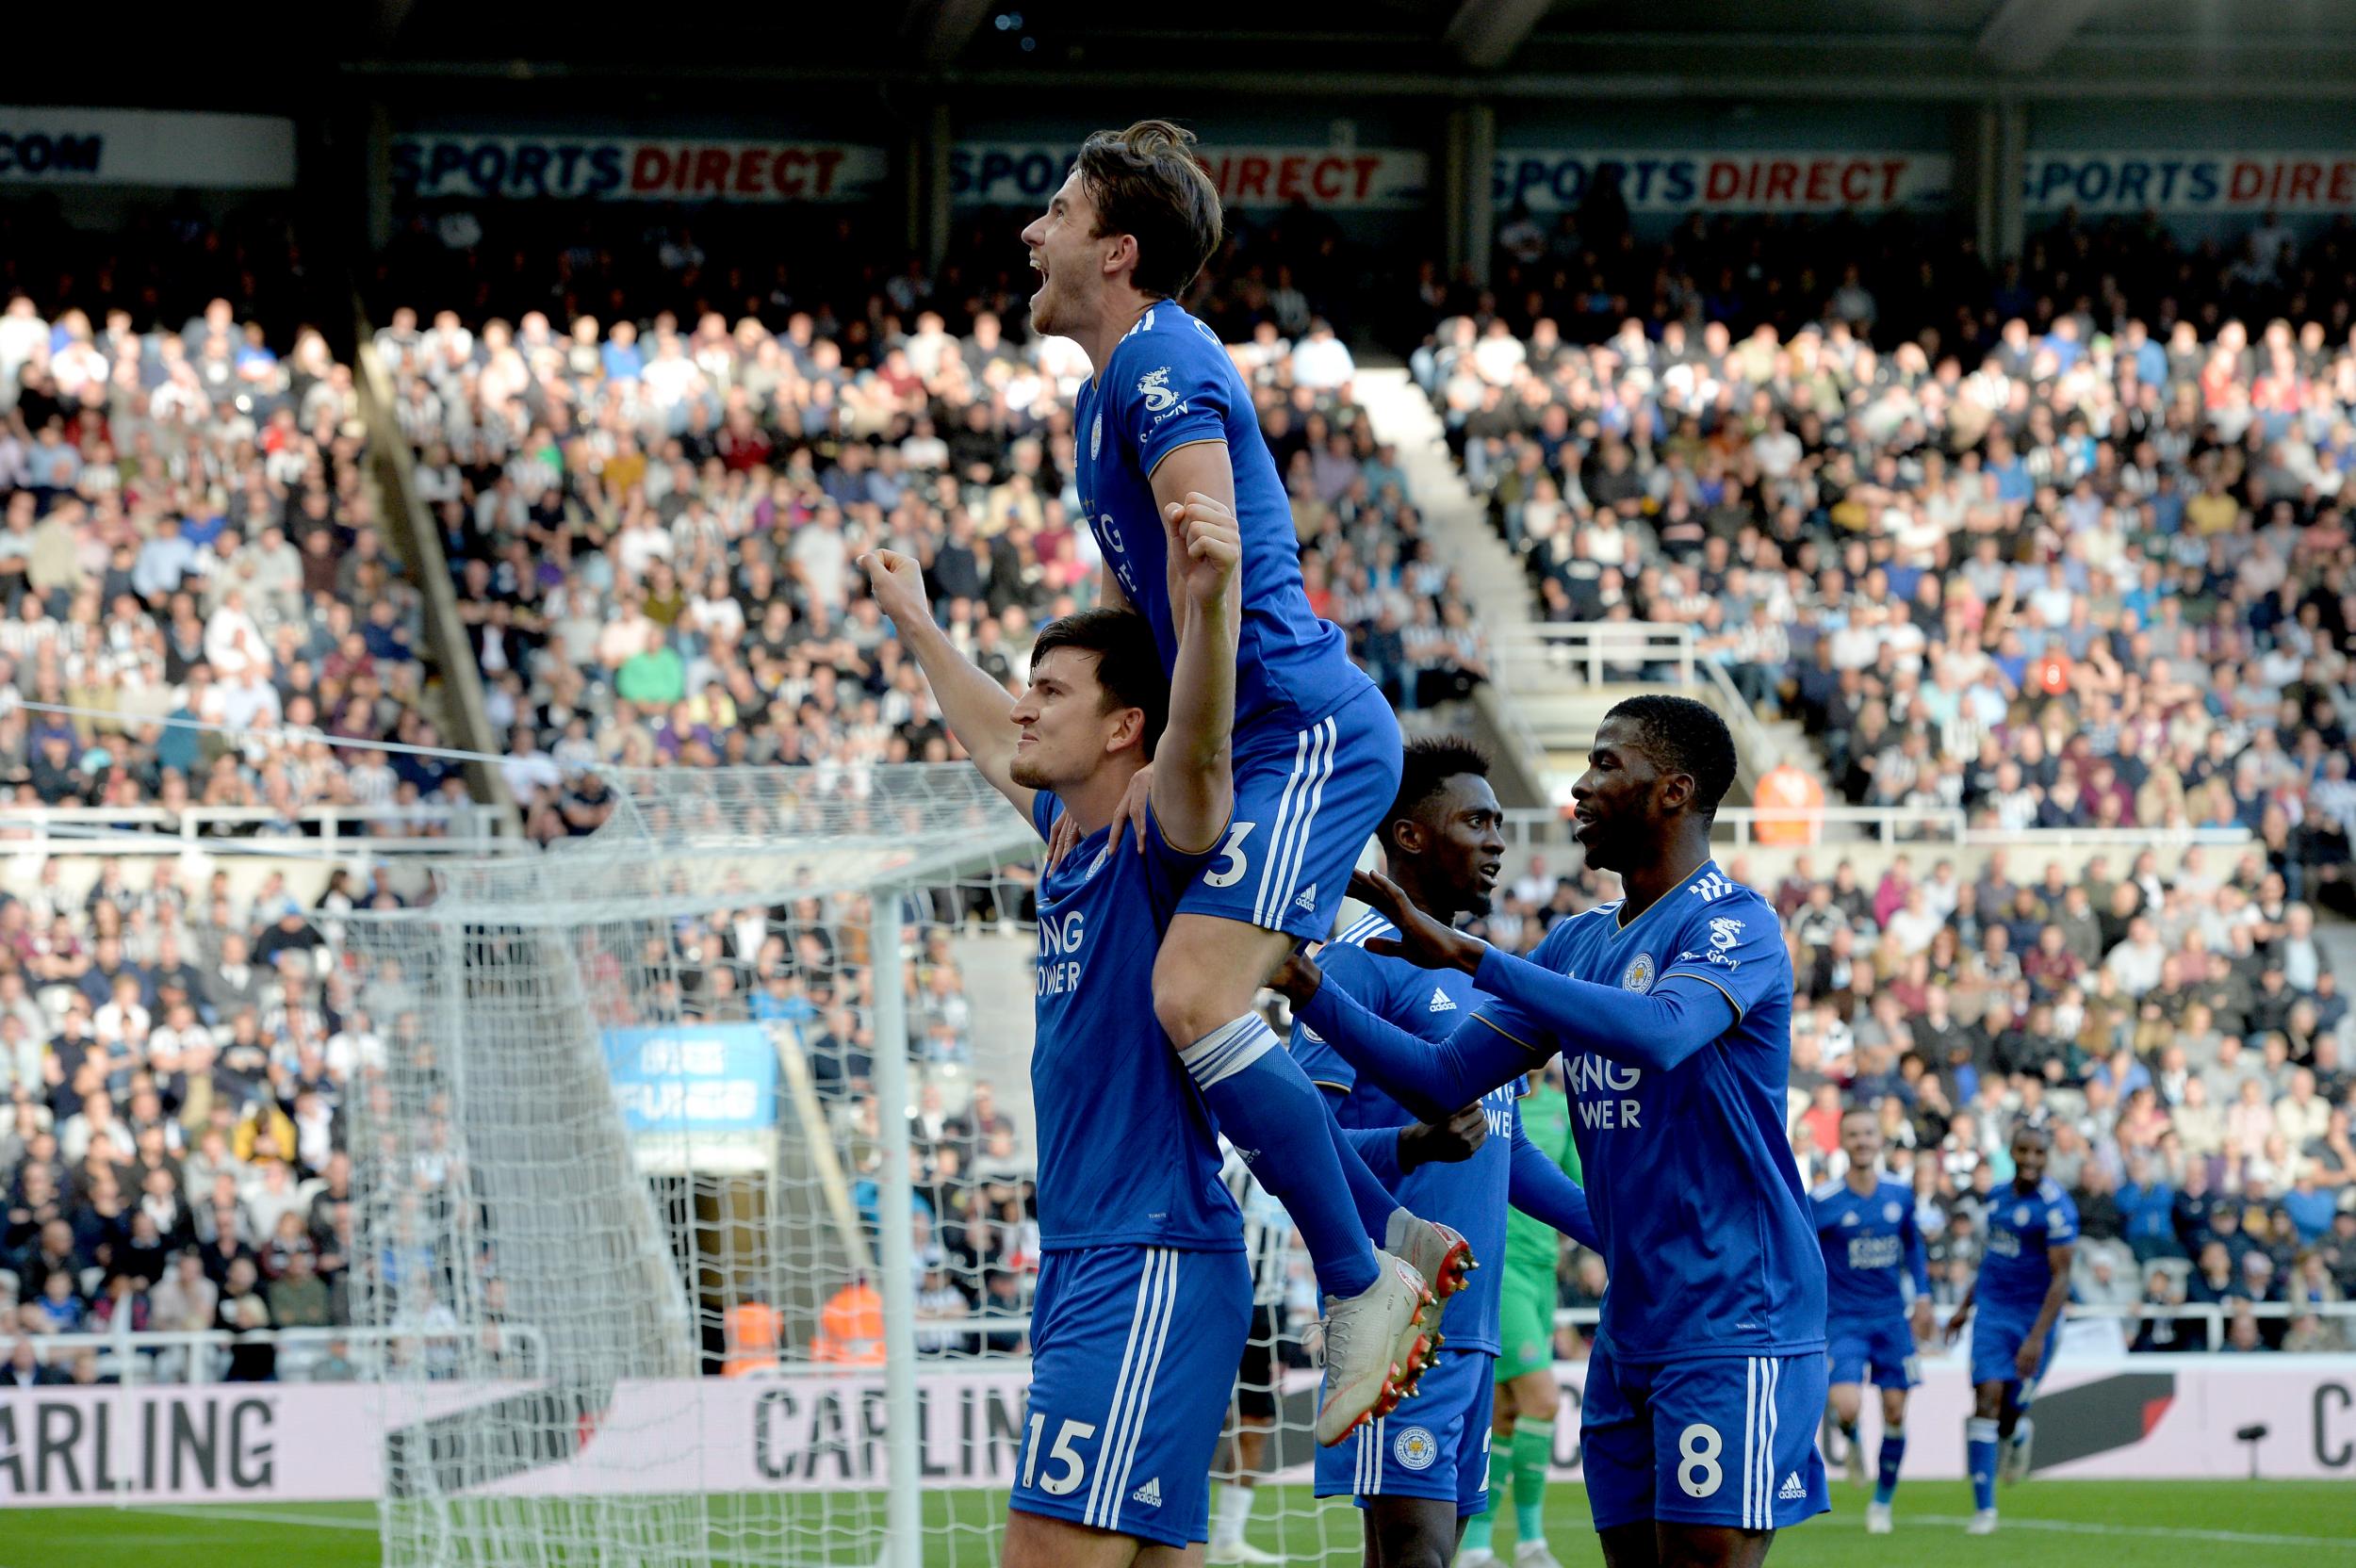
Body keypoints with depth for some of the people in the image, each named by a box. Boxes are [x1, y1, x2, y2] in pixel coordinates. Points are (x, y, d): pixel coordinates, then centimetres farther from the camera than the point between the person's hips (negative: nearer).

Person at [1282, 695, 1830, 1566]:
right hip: (1629, 1331, 8)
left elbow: (1659, 1032, -31)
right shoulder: (1578, 942, 15)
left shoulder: (1734, 925, -10)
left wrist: (1470, 954, -30)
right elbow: (1443, 1078, 12)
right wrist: (1307, 988, -1)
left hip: (1733, 1328, -8)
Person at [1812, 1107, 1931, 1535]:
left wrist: (1922, 1297, 10)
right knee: (1846, 1407, -21)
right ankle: (1852, 1442, 17)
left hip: (1891, 1319, 3)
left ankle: (1882, 1502, 20)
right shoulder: (1822, 1202, -11)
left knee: (1895, 1413, 2)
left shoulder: (1900, 1194, 1)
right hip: (1843, 1320, -3)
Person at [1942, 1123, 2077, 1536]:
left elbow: (2061, 1278, -17)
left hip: (2034, 1318, -4)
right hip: (1993, 1312, 5)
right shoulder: (2000, 1196, 8)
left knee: (2009, 1413, 0)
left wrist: (2037, 1338, -23)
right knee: (1987, 1400, -10)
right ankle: (1984, 1508, -7)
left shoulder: (2055, 1207, -14)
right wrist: (1965, 1306, 24)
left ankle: (2017, 1435, 40)